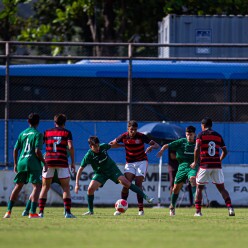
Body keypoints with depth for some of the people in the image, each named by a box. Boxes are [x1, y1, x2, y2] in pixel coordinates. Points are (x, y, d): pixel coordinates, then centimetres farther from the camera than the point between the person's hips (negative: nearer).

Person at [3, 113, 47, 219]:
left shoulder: (22, 134, 12)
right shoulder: (38, 134, -5)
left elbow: (15, 149, 12)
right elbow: (37, 151, -14)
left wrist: (15, 164, 21)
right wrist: (44, 162, -4)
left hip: (21, 162, 6)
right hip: (33, 162, -6)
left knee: (18, 186, 15)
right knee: (36, 186, -3)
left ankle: (9, 211, 13)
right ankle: (32, 212, -15)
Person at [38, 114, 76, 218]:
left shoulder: (47, 132, 12)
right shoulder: (67, 132, 6)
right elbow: (70, 147, -7)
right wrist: (73, 162, -2)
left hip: (49, 161, 2)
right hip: (62, 162, -2)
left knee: (45, 187, 9)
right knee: (66, 188, 5)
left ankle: (41, 212, 2)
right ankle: (68, 212, -4)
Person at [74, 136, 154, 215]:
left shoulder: (103, 146, -13)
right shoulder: (88, 156, -20)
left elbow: (113, 146, 10)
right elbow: (80, 169, -15)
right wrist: (77, 184, -21)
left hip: (112, 168, 1)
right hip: (100, 173, -1)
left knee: (125, 182, -18)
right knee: (90, 189, -20)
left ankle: (145, 197, -16)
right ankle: (90, 211, -1)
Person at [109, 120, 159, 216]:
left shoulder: (141, 136, -13)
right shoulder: (124, 137, -6)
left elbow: (156, 145, -12)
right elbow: (112, 143, 11)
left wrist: (151, 147, -33)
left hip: (141, 162, -2)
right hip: (129, 163, 2)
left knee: (138, 184, -11)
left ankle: (141, 209, -2)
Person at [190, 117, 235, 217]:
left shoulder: (201, 135, -1)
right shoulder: (218, 136, 12)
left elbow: (197, 149, -11)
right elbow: (225, 151, 12)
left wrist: (195, 162, 0)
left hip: (205, 165, -3)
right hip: (217, 166, 3)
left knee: (199, 188, 9)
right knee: (221, 188, 8)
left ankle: (198, 211, 3)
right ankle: (230, 208, -9)